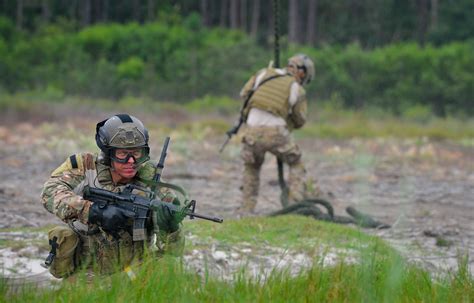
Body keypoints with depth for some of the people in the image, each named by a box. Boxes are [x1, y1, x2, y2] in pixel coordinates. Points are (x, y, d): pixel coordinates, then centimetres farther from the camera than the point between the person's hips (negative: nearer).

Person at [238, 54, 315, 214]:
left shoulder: (264, 73, 12)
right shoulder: (297, 89, 7)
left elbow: (244, 93, 17)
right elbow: (300, 121, 15)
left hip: (252, 130, 2)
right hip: (276, 132, -2)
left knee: (251, 168, 26)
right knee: (296, 165, 21)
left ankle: (246, 210, 19)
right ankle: (295, 203, 7)